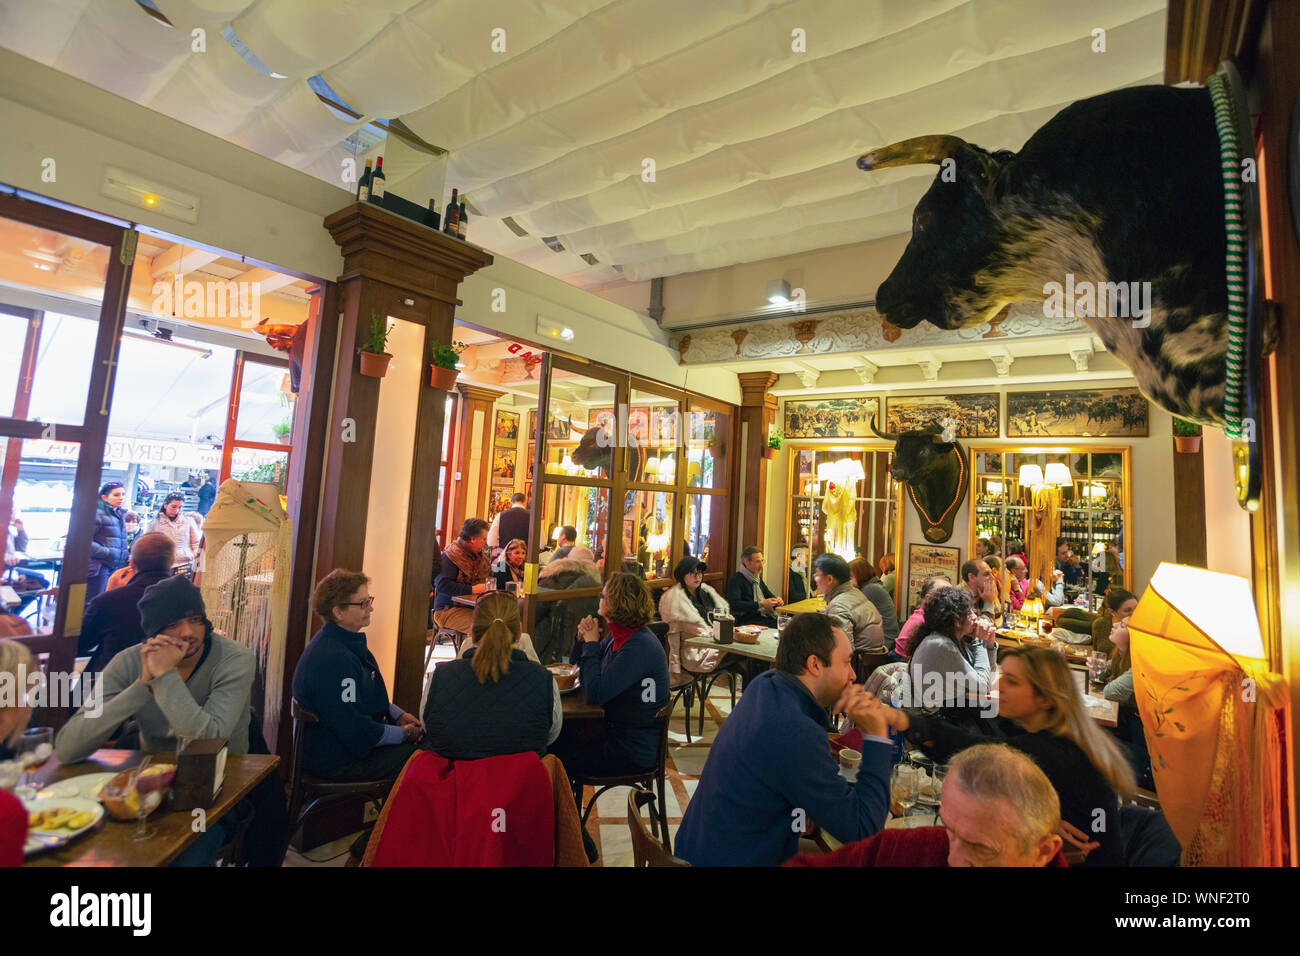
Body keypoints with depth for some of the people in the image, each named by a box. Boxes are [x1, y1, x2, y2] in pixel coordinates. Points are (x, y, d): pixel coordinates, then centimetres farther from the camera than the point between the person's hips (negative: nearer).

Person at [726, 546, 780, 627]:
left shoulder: (758, 578, 22)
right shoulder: (735, 580, -4)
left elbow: (770, 595, 32)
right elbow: (734, 605, -18)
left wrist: (777, 601, 7)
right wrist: (760, 604, -20)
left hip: (768, 617, 8)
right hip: (749, 621, -8)